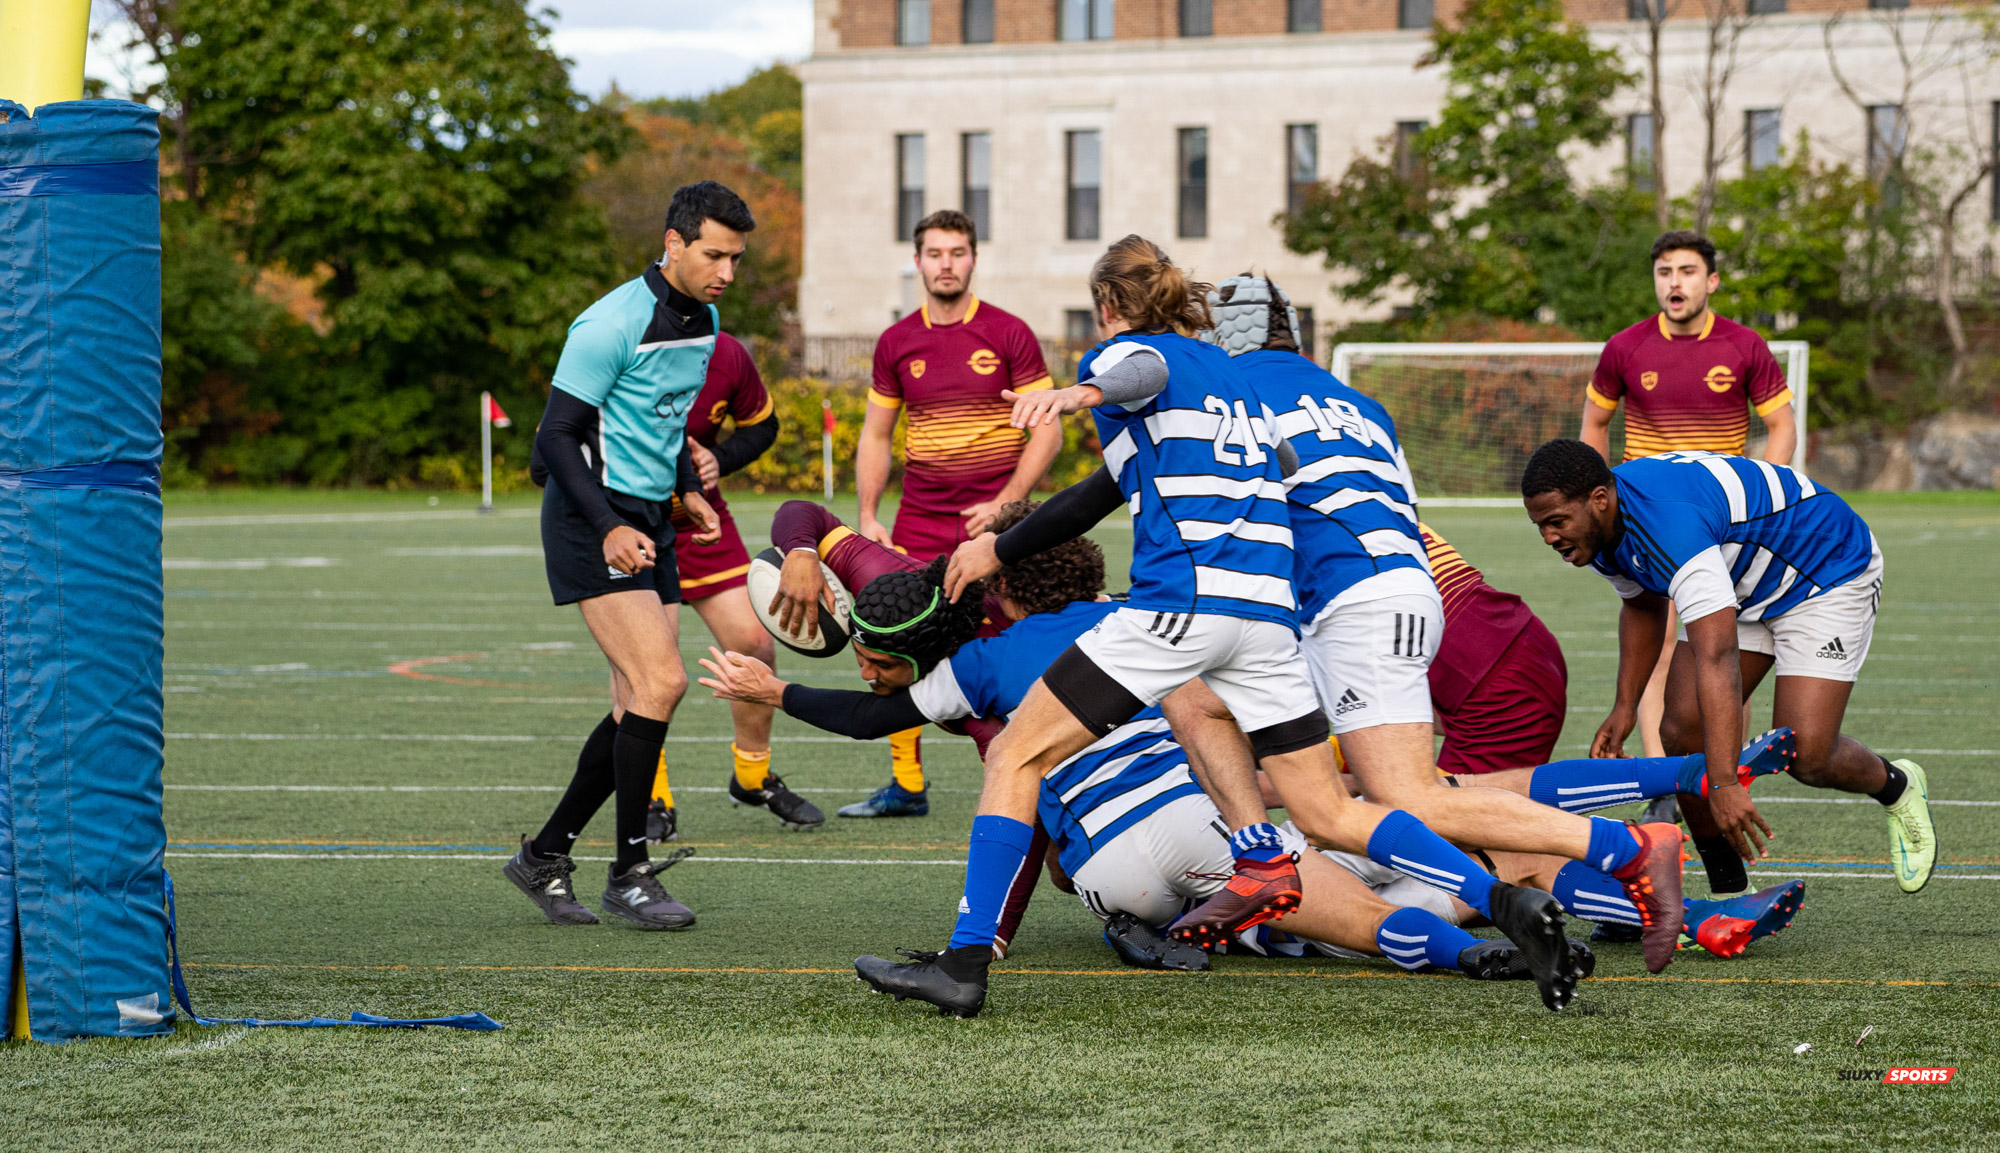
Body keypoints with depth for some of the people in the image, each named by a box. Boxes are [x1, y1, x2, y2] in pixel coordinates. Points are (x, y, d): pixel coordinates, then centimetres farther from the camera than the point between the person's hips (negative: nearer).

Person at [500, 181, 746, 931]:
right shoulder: (613, 324, -18)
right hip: (592, 522, -9)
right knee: (660, 682, -17)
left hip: (647, 522, 9)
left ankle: (544, 855, 15)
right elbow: (557, 435, -16)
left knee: (641, 705, 4)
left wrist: (688, 488, 14)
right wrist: (609, 528, -24)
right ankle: (628, 873, -8)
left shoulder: (703, 322, 9)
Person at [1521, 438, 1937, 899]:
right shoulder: (1598, 528, -11)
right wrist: (1625, 706, 5)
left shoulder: (1667, 522, -41)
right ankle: (1730, 892, 2)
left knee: (1805, 757, -17)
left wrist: (1723, 784, -53)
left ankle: (1897, 788, 17)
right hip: (1743, 590, 8)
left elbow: (1717, 658, -48)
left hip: (1830, 570, -8)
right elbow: (1643, 606, 13)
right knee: (1683, 731, -10)